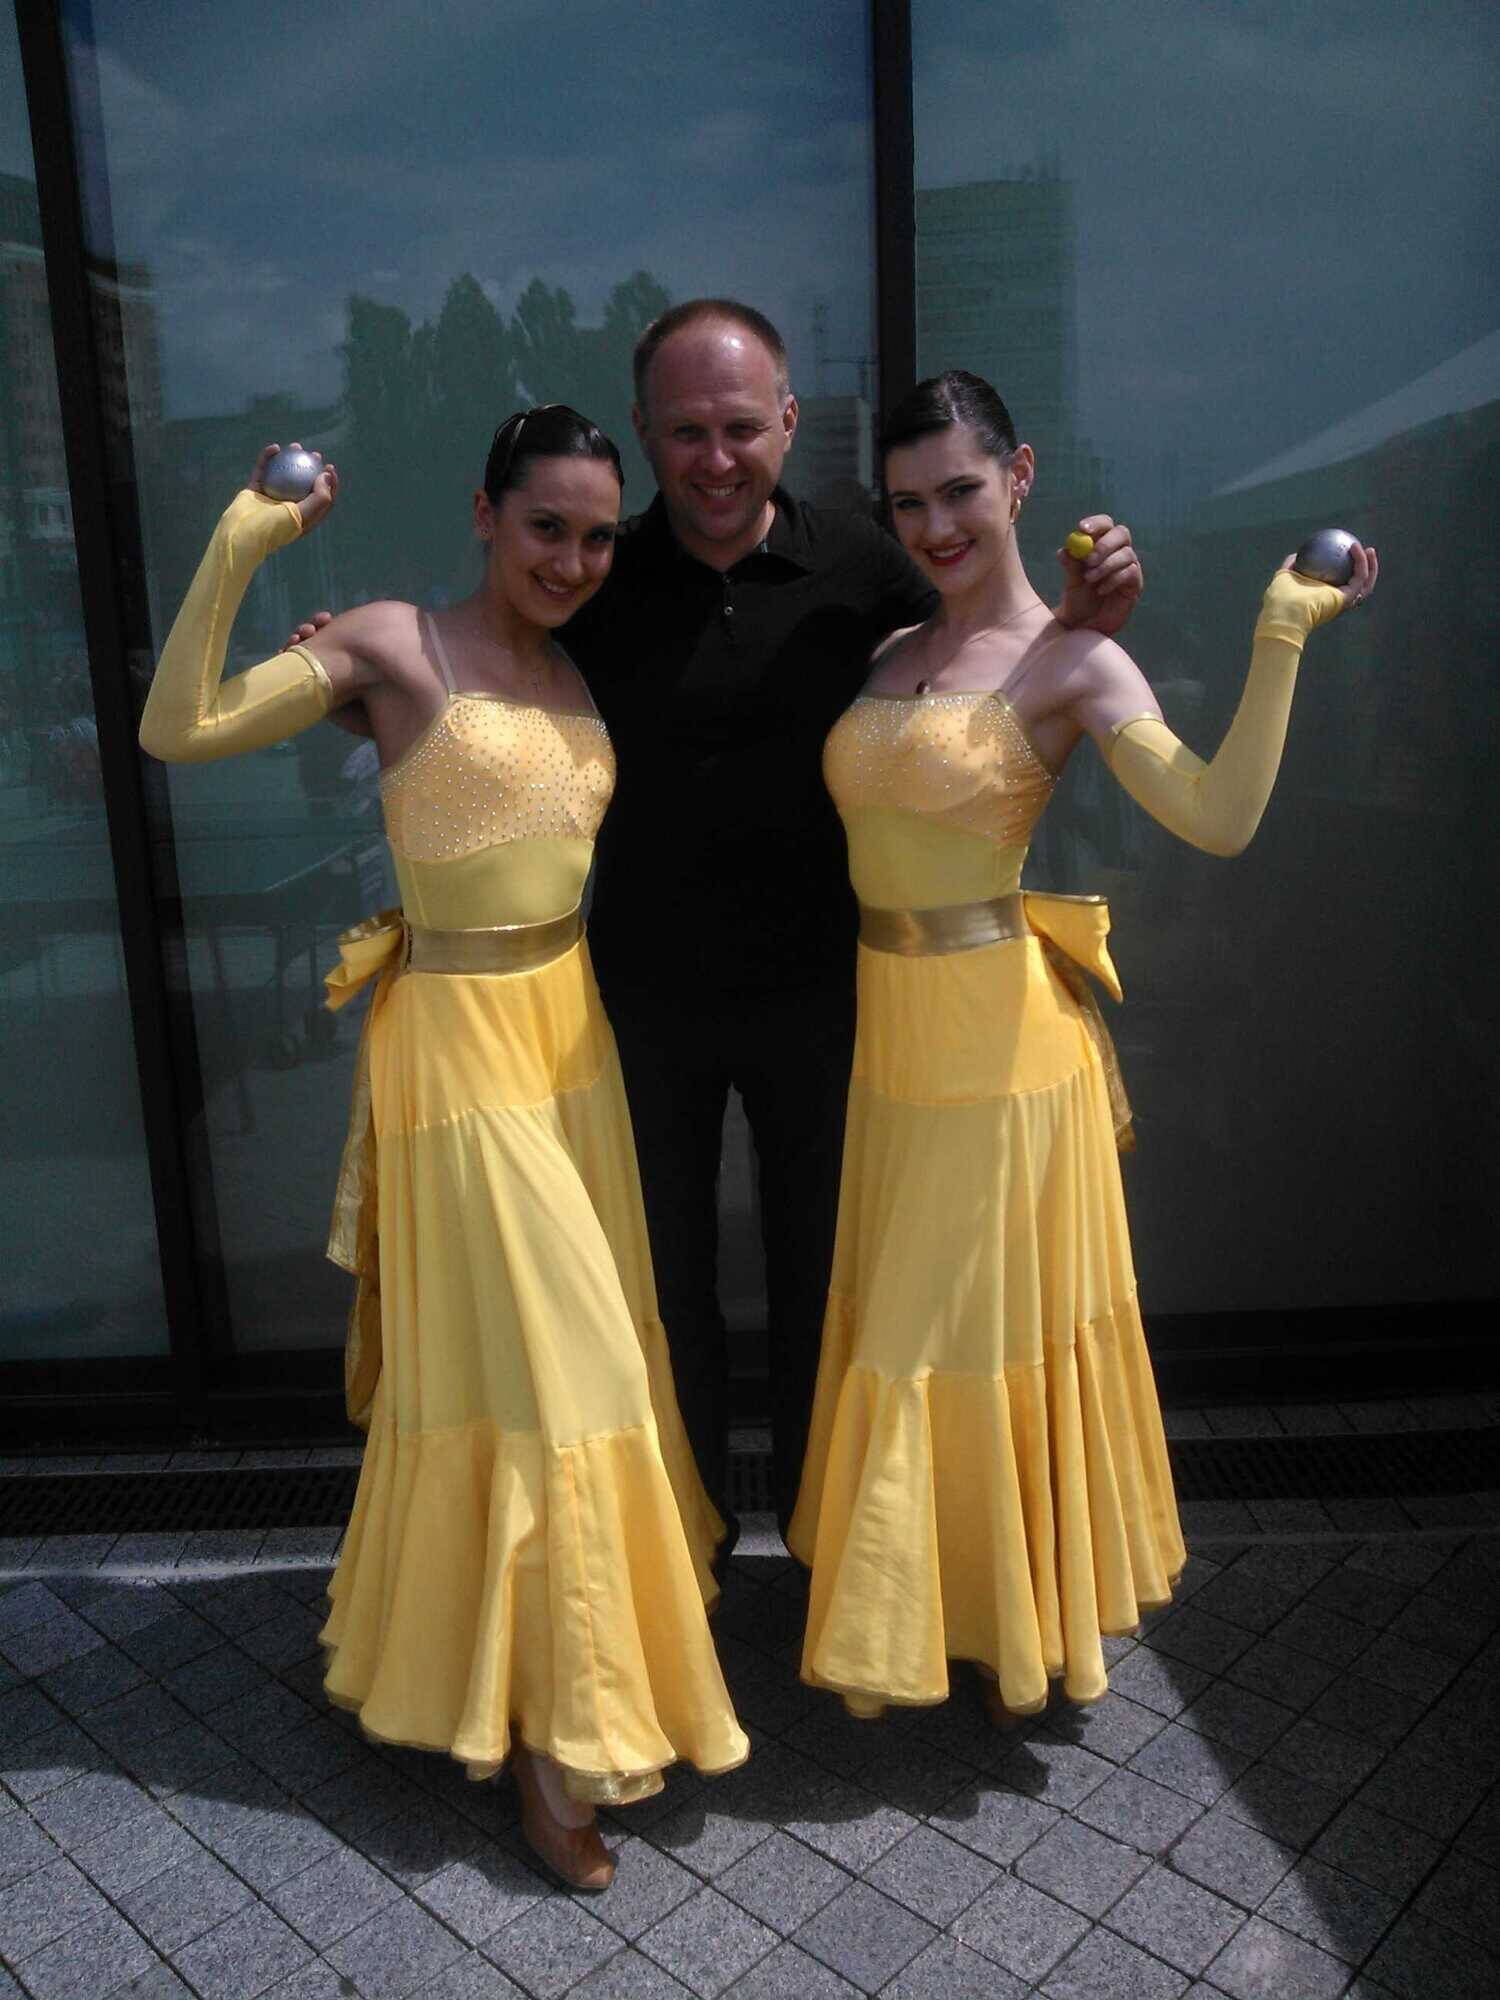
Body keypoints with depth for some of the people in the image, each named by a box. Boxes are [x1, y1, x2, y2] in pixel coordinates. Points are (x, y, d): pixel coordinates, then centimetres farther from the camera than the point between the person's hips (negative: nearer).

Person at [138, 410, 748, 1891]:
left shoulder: (577, 670, 10)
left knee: (587, 1349, 15)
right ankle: (541, 1728, 16)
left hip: (573, 1031, 7)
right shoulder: (392, 647, -8)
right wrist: (242, 543, -21)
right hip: (461, 1044, -6)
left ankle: (555, 1650, 39)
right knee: (533, 1368, -2)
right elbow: (174, 730, -16)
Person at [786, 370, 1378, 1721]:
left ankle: (1022, 1626, 35)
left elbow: (1218, 820, -22)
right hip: (888, 1029, 6)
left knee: (996, 1337, 8)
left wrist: (1280, 640, -26)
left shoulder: (1071, 661, -10)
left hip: (998, 1036, -6)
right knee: (896, 1330, 18)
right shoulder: (891, 652, 10)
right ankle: (907, 1621, 41)